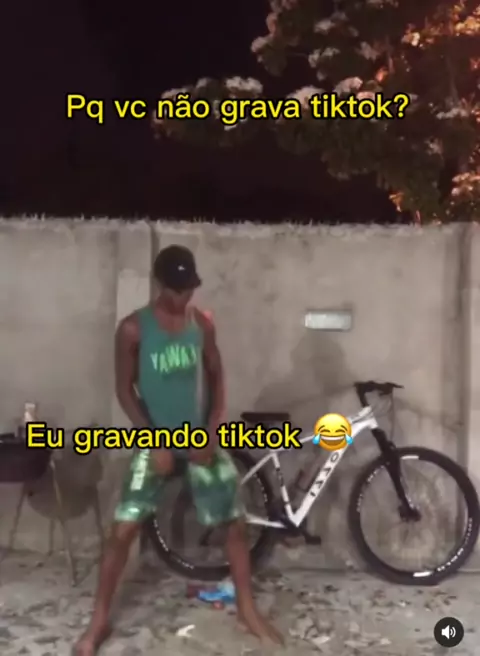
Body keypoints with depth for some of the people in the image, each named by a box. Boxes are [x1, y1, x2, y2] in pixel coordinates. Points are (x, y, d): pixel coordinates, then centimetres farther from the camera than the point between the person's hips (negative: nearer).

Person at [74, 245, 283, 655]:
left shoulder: (202, 322, 0)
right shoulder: (133, 328, -10)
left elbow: (216, 376, 6)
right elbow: (125, 390, -8)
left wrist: (212, 430, -7)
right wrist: (155, 442, -15)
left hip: (202, 437, 3)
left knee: (236, 524, 6)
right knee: (124, 529, -5)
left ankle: (247, 608, 26)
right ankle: (100, 620, 15)